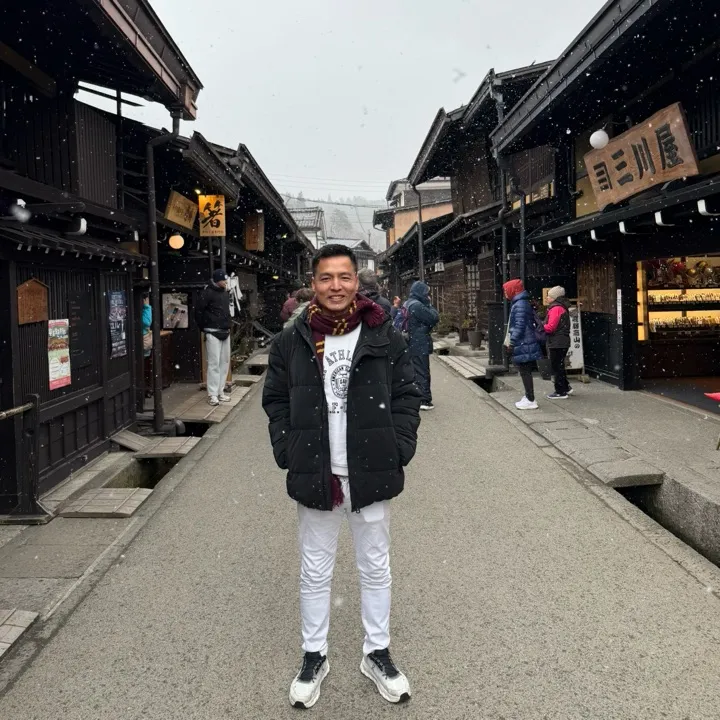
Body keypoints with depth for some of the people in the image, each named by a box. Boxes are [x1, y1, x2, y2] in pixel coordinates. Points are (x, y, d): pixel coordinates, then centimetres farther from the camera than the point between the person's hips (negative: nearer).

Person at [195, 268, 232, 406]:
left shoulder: (225, 292, 11)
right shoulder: (208, 293, -12)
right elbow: (198, 311, -12)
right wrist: (204, 328, -6)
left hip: (225, 333, 8)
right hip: (213, 333, -8)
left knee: (225, 362, 10)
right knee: (214, 364, -7)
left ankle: (220, 392, 18)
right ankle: (212, 394, -2)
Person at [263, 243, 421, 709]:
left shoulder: (385, 336, -2)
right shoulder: (292, 341, 0)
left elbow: (407, 396, 2)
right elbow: (275, 400, 6)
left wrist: (399, 449, -7)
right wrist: (288, 452, -4)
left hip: (372, 474, 0)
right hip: (315, 475, 1)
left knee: (376, 567, 15)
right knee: (315, 571, 14)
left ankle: (378, 653, 34)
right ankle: (314, 656, 32)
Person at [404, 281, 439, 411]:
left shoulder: (407, 304, 12)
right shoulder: (417, 306, -19)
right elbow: (434, 318, -17)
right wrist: (429, 305, -4)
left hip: (410, 344, 10)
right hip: (420, 345, -10)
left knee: (413, 371, 15)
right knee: (422, 372, -4)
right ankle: (424, 400, -1)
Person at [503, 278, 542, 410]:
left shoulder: (520, 305, -16)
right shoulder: (519, 303, 15)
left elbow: (519, 327, -21)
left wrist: (512, 343, -19)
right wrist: (511, 342, 21)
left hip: (523, 345, -10)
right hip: (524, 344, 10)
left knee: (525, 372, -5)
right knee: (525, 372, 15)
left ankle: (530, 400, -1)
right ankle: (528, 397, 23)